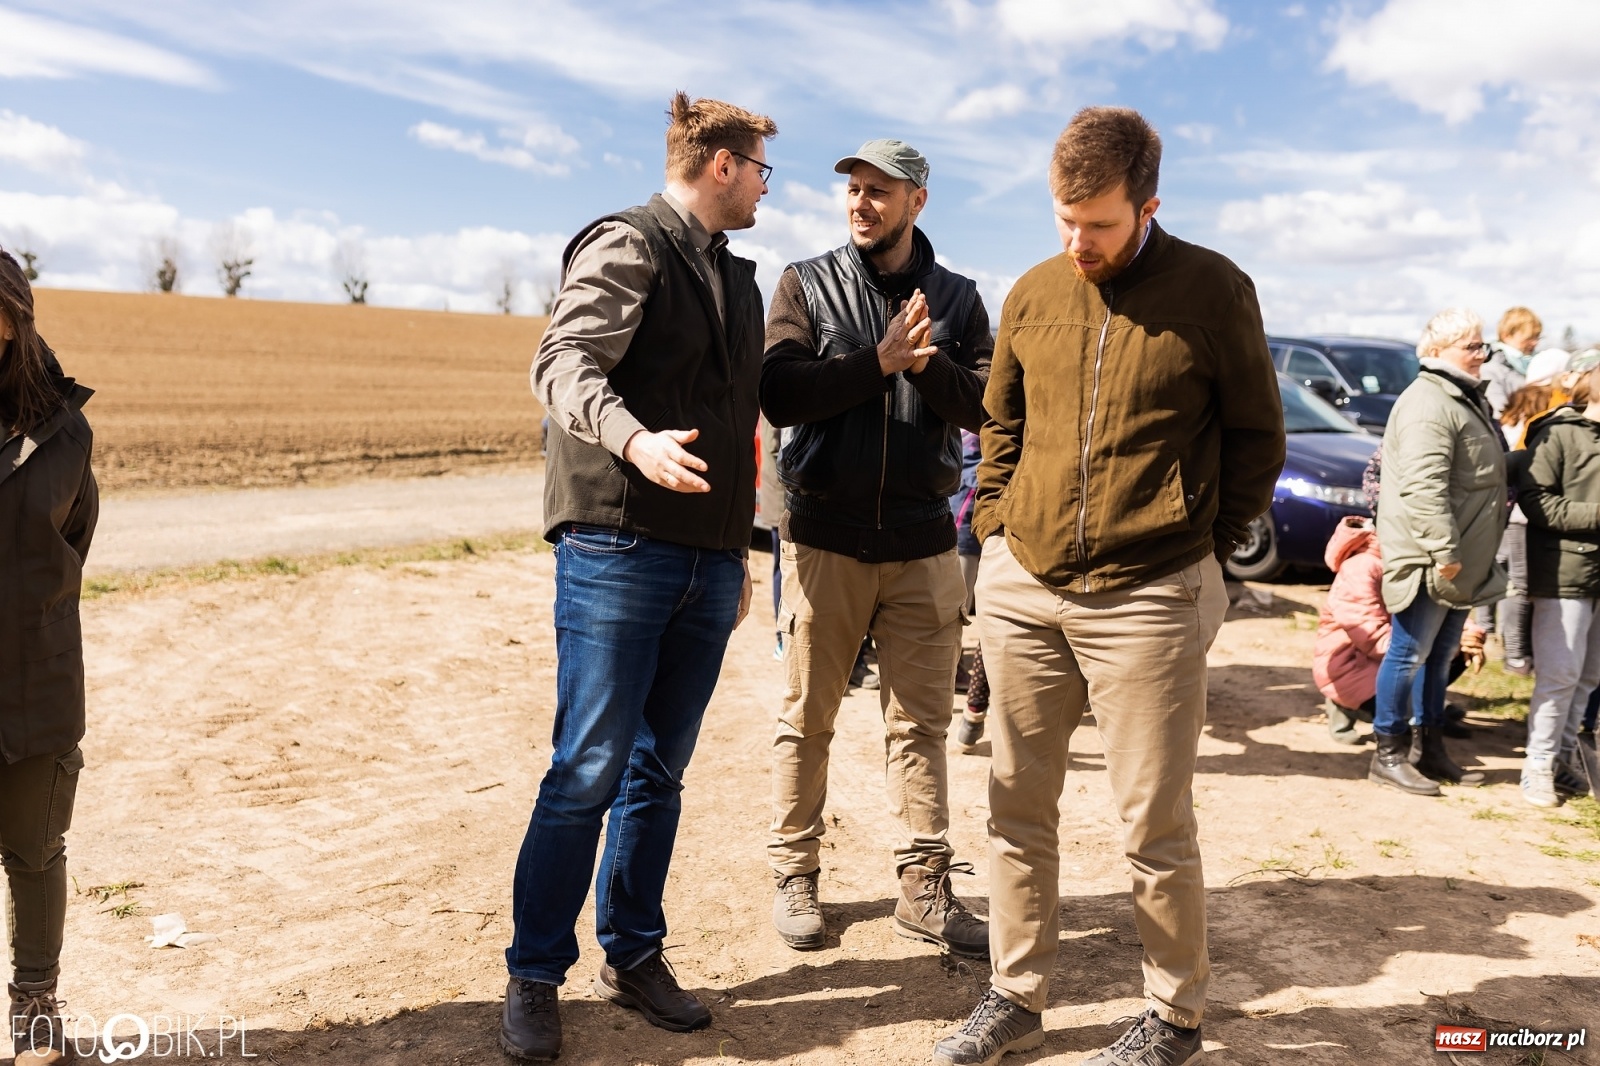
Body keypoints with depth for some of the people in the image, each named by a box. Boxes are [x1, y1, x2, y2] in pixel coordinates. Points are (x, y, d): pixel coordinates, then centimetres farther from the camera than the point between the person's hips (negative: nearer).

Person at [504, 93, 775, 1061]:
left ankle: (634, 956, 23)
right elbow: (563, 364, -15)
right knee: (588, 771, -4)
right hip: (618, 545, -7)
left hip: (707, 562, 7)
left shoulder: (738, 280, 21)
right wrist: (634, 440, -34)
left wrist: (739, 549, 21)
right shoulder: (627, 246, -2)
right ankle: (536, 978, 11)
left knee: (660, 771, 10)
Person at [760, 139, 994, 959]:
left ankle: (924, 887, 16)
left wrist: (927, 364, -18)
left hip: (921, 538, 2)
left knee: (921, 722, 6)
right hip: (825, 535, -1)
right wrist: (880, 361, -17)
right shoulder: (806, 285, 4)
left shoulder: (957, 298, 9)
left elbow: (984, 406, -1)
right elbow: (781, 393, -11)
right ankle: (795, 876, 20)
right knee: (807, 718, 6)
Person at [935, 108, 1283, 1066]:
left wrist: (1204, 549, 1)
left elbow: (1258, 438, 4)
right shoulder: (1033, 295, 8)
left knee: (1157, 823, 5)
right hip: (1021, 590, 4)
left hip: (1149, 599, -4)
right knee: (1018, 806, 11)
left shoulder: (1214, 290, -3)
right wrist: (996, 529, 9)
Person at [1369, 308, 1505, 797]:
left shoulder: (1467, 398, 17)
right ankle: (1388, 754, 8)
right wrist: (1443, 549, -29)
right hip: (1429, 560, -10)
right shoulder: (1429, 405, -17)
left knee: (1440, 654, 16)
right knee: (1410, 652, -2)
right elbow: (1423, 486, -27)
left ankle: (1429, 748, 26)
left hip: (1460, 559, 10)